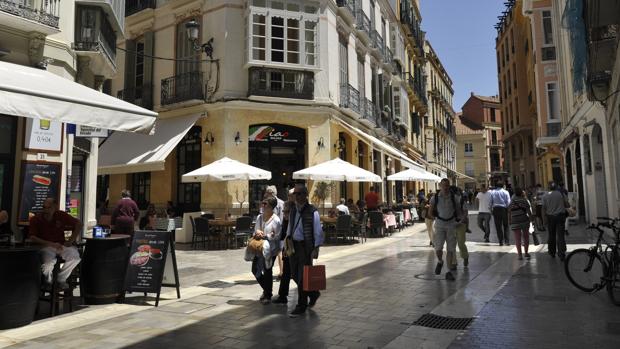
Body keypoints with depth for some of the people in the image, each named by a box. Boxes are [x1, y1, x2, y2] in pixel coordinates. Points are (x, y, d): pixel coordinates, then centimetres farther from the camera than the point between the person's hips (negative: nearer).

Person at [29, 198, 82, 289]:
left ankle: (61, 279, 1)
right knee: (48, 262, -33)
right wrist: (52, 244, -22)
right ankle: (48, 281, 5)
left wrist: (71, 240, -4)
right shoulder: (35, 219, -6)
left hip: (61, 245, 2)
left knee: (75, 256, -25)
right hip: (45, 246, -2)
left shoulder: (61, 216, -2)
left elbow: (79, 224, 4)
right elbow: (33, 238, -12)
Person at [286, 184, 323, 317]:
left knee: (302, 276, -1)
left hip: (306, 246, -7)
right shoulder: (293, 210, 10)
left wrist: (316, 249, -14)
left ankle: (301, 306, 13)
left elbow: (318, 232, -10)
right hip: (294, 245, 7)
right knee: (294, 274, 12)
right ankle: (313, 293, 35)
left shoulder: (312, 211, -10)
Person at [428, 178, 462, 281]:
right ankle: (440, 262, 21)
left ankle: (448, 272, 12)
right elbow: (431, 212, 9)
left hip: (451, 225, 1)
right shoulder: (435, 198, -5)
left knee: (450, 249, 1)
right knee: (438, 248, -12)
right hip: (439, 226, -1)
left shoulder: (454, 197, -5)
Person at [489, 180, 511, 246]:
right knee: (506, 226, 9)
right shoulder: (505, 192, 1)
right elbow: (508, 202, -4)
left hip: (496, 209, 1)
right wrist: (509, 210, 6)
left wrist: (490, 209, 13)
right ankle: (506, 241, 2)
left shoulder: (492, 192, 4)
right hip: (504, 209, -1)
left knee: (498, 226, 5)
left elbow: (490, 202, 2)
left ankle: (501, 242, 4)